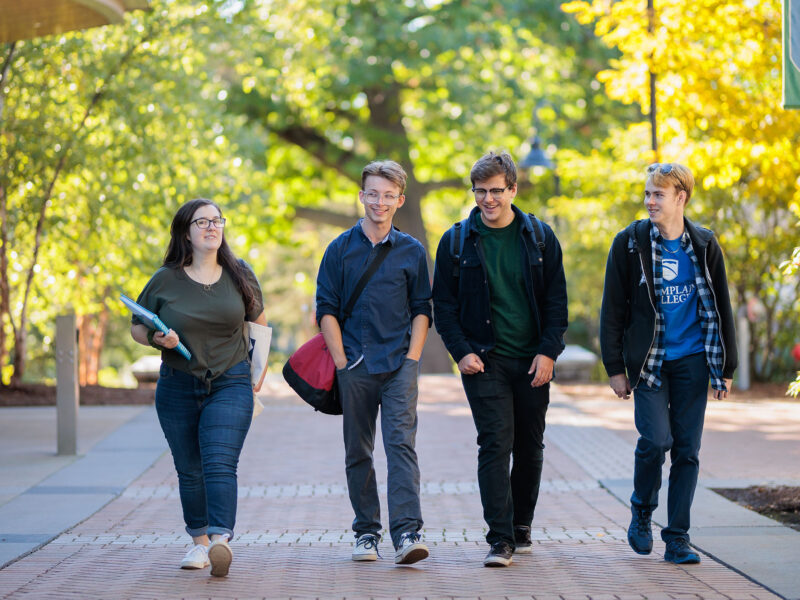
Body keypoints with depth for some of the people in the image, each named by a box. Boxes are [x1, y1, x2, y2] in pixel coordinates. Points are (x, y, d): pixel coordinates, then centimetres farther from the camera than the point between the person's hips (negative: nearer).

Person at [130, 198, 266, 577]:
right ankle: (199, 542, 21)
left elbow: (259, 322, 18)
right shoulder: (165, 280, -1)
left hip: (230, 385, -1)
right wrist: (157, 339, -13)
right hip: (178, 386, 1)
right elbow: (137, 327, 8)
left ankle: (221, 540, -28)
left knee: (220, 463, -17)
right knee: (190, 470, 7)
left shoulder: (239, 276, 4)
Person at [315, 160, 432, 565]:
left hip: (399, 365, -1)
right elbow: (326, 310, 5)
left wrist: (412, 357, -1)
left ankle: (407, 533, -20)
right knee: (357, 452, 6)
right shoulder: (340, 249, 5)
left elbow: (422, 309, 11)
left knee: (401, 444, -13)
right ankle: (366, 532, 17)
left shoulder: (412, 251, 7)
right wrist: (341, 363, -3)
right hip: (355, 367, 1)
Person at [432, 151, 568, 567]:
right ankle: (500, 538, -13)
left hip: (533, 361, 2)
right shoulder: (456, 241, 2)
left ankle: (521, 524, 27)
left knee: (530, 446, 9)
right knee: (495, 444, -12)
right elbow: (444, 304, 4)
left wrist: (548, 351, -6)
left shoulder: (540, 237, 4)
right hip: (484, 361, -2)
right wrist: (461, 351, -9)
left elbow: (556, 299, 5)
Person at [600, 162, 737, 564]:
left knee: (686, 449, 1)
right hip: (648, 361, -2)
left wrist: (726, 368, 8)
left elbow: (721, 308, 11)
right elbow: (612, 309, 0)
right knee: (655, 439, -14)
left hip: (692, 360, 2)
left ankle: (677, 538, 9)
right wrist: (615, 368, -4)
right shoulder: (630, 243, -2)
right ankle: (641, 511, 12)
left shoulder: (704, 246, 4)